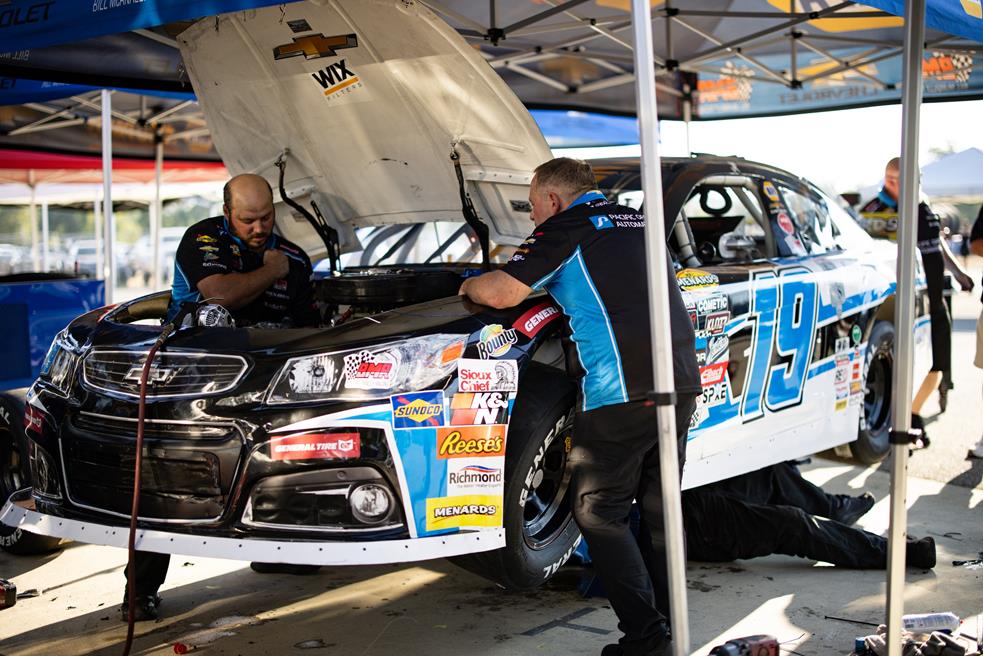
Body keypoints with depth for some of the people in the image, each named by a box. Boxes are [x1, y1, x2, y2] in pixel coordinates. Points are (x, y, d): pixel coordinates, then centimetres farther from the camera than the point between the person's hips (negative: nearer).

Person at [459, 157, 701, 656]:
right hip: (682, 385, 8)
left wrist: (470, 286, 12)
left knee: (599, 514, 2)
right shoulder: (639, 222, 21)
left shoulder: (568, 227, -1)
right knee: (658, 509, 16)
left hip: (621, 392, -7)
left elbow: (501, 293, -9)